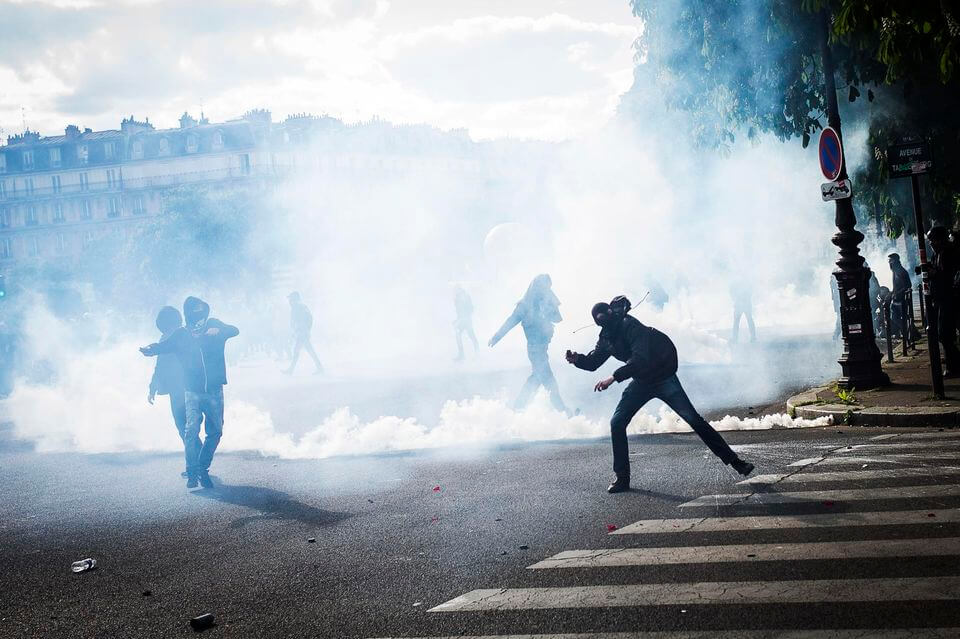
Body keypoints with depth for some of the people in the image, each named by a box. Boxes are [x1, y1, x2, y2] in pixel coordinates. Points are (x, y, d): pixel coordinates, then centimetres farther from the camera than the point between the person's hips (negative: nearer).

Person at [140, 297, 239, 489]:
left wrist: (219, 330, -27)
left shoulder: (214, 325, 3)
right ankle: (192, 472, -10)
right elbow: (165, 345, -10)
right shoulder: (181, 335, -1)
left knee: (215, 432, 7)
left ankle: (203, 468, 22)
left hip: (214, 390, 2)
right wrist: (151, 349, -33)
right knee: (192, 429, -16)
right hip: (192, 391, -2)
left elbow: (234, 330, -5)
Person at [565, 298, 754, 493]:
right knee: (616, 423, -4)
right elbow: (593, 362, 9)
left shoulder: (629, 325, -24)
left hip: (664, 378, -7)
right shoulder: (606, 338, 1)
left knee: (694, 419, -10)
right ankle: (622, 478, 5)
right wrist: (577, 359, -13)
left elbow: (640, 358, -34)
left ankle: (735, 462, -4)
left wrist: (613, 377, -39)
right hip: (641, 382, 7)